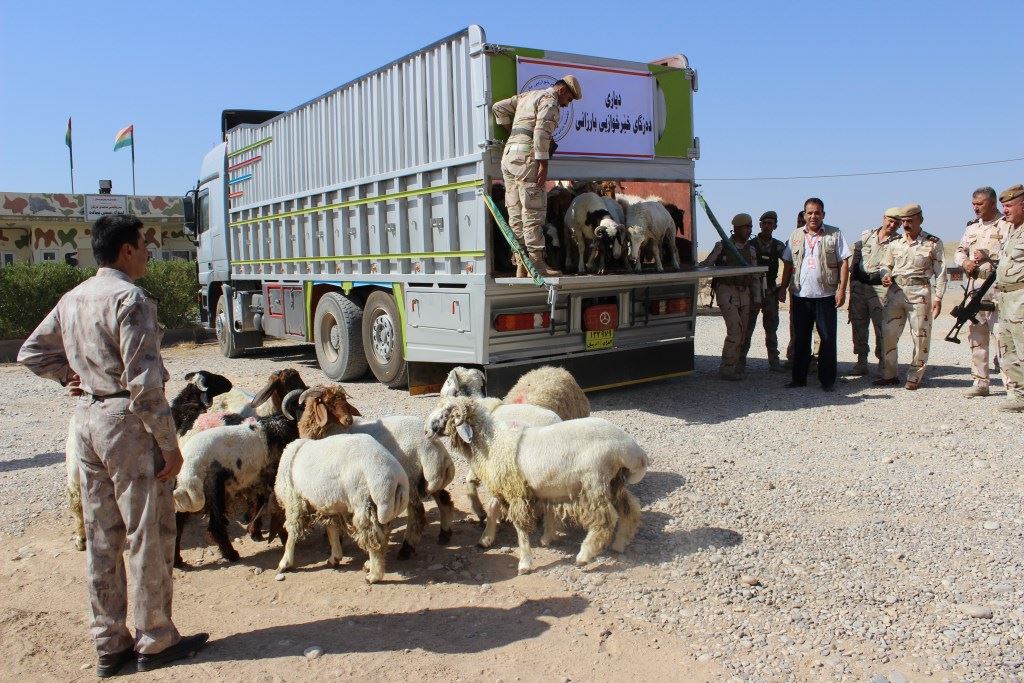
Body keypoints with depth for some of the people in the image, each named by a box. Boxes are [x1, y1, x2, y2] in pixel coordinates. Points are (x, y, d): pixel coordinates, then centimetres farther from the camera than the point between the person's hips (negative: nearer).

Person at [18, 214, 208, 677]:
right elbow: (144, 382, -20)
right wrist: (170, 445, -15)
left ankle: (109, 645, 23)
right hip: (127, 421, -8)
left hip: (86, 418, 8)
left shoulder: (72, 299, 10)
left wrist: (73, 377, 15)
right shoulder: (130, 298, -16)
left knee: (101, 538, 13)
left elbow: (31, 352, 20)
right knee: (148, 535, 4)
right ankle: (155, 641, 15)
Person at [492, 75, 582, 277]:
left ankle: (521, 266, 4)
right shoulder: (550, 100, -2)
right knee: (533, 212, -10)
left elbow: (499, 108, 22)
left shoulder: (526, 95, 24)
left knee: (516, 213, 5)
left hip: (508, 154, 9)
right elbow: (541, 131, -16)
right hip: (527, 156, -9)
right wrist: (543, 164, -19)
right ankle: (536, 264, -13)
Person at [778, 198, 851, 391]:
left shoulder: (834, 234, 2)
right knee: (800, 339, 8)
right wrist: (783, 287, 7)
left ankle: (828, 380, 9)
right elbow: (788, 264, 15)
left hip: (826, 295, -3)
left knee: (828, 339, 1)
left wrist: (842, 289, -9)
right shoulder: (796, 235, 11)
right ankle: (798, 378, 16)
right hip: (800, 295, 3)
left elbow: (844, 262, -1)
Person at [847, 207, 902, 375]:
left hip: (880, 287, -4)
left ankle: (882, 362, 8)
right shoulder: (866, 235, 11)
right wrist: (852, 281, 11)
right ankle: (861, 362, 16)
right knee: (858, 324, 7)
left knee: (881, 326, -4)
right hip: (859, 284, 4)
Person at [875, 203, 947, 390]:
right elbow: (886, 265, 21)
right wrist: (885, 276, -2)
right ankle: (890, 375, 12)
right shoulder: (895, 243, 11)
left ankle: (915, 377, 11)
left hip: (919, 292, -3)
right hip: (895, 291, 3)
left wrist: (938, 297, -7)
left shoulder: (933, 243, 1)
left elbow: (940, 273, 0)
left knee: (920, 336, 0)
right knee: (888, 334, 1)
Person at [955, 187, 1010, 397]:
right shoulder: (972, 227, 18)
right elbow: (958, 251, 21)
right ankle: (980, 383, 17)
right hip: (974, 285, 7)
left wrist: (988, 255, -21)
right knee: (976, 336, 9)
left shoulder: (1007, 225, -3)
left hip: (997, 287, -7)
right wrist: (965, 261, 1)